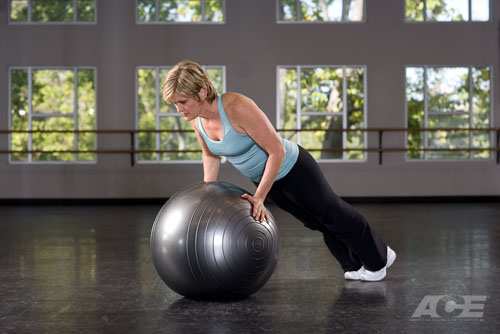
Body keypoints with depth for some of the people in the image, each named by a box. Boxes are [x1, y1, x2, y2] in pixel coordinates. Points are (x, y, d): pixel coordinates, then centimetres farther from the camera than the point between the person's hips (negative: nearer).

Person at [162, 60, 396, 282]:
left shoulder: (238, 108, -37)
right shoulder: (196, 120, -14)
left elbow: (277, 150, -31)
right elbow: (210, 155, 5)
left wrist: (258, 197, -29)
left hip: (292, 168, -7)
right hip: (263, 177, 7)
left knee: (332, 214, 13)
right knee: (315, 221, 23)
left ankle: (380, 258, 38)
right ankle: (355, 265, 44)